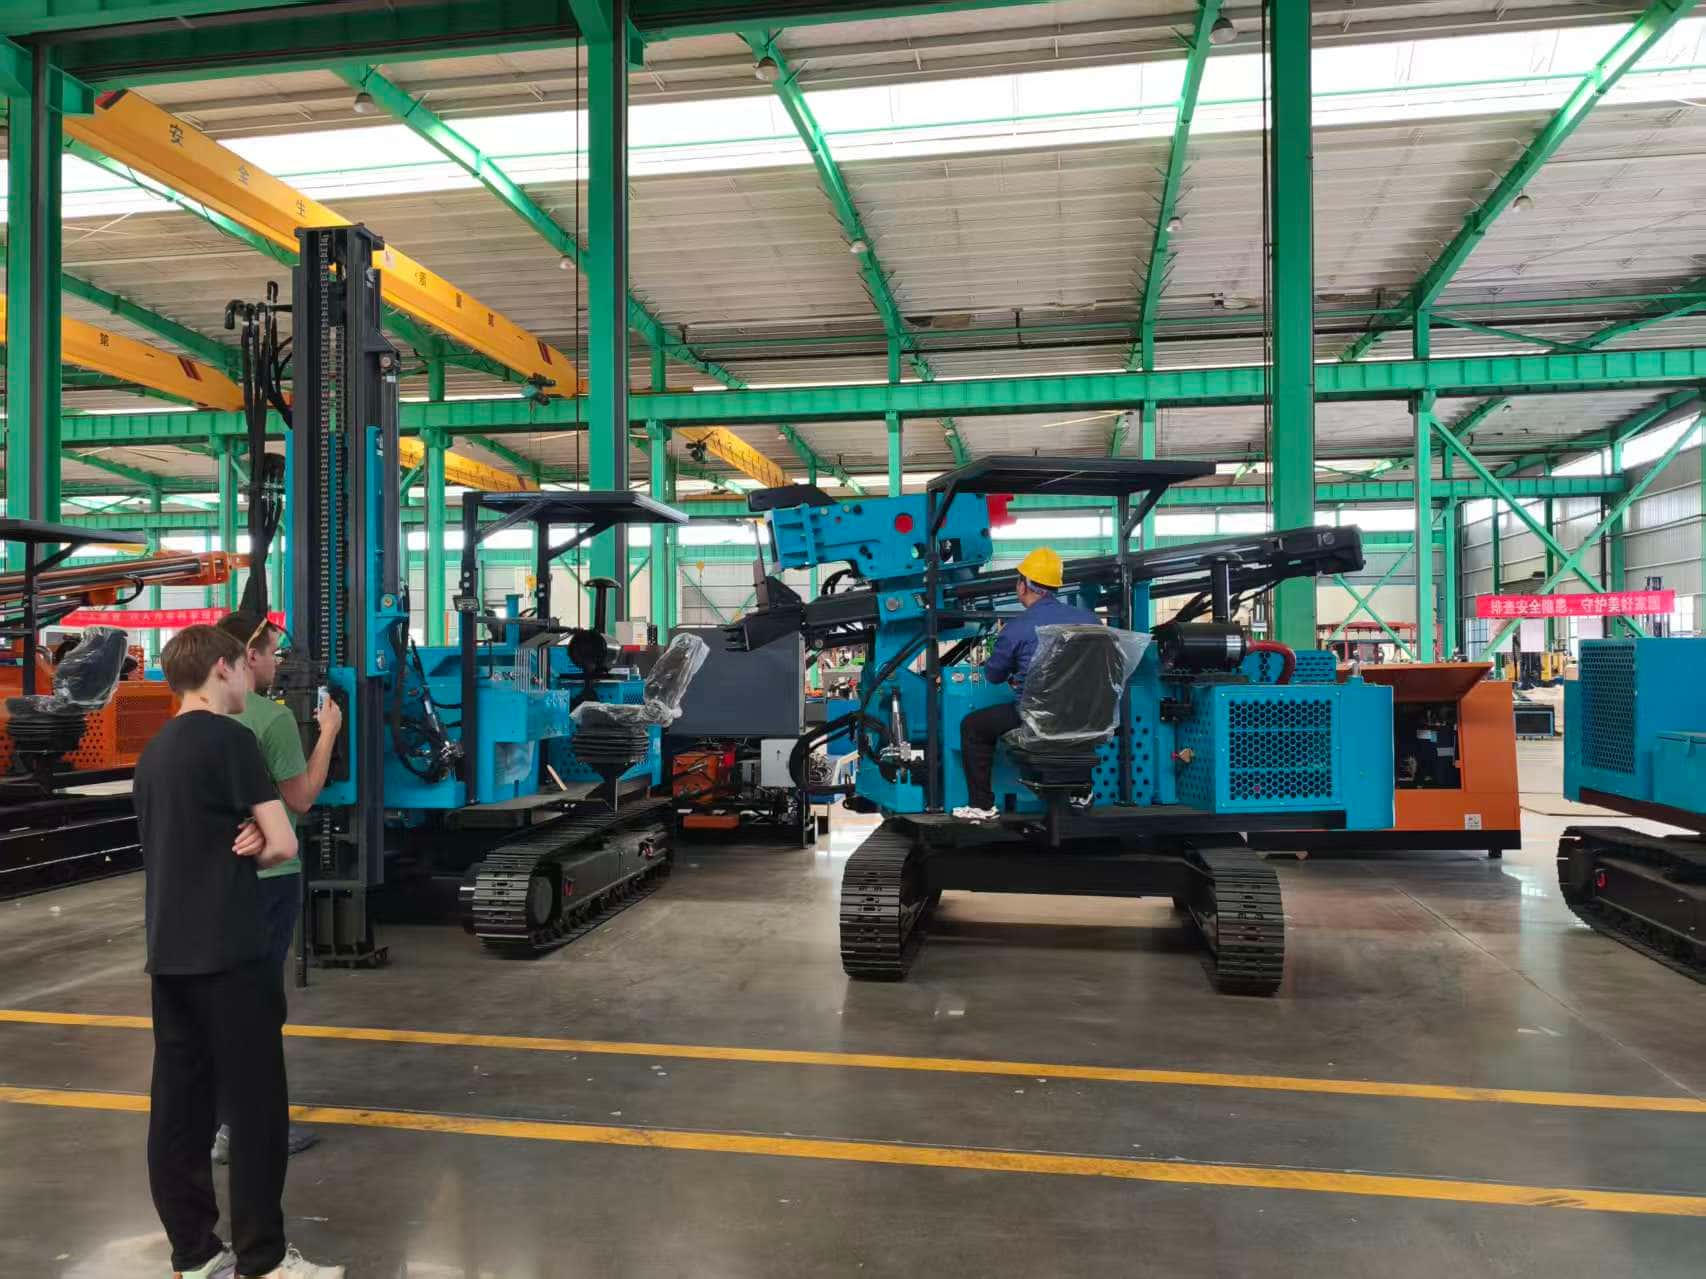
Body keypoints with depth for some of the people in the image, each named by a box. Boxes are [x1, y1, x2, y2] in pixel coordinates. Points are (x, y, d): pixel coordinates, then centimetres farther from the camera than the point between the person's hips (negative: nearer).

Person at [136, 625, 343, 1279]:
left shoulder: (154, 751, 14)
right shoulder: (228, 737, -12)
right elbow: (283, 844, -15)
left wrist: (236, 842, -2)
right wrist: (250, 846, 5)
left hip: (169, 953, 8)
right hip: (226, 954, -8)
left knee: (178, 1105, 11)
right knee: (256, 1105, 1)